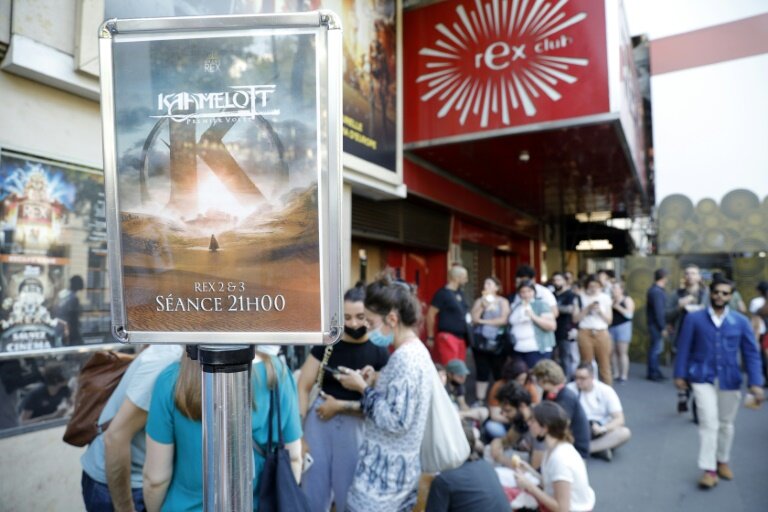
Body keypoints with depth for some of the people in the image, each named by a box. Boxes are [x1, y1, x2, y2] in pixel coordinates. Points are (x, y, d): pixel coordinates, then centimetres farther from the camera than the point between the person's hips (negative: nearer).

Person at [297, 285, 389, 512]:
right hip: (320, 422, 2)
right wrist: (298, 433, -10)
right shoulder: (327, 344, -3)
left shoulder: (379, 353, -6)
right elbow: (302, 387, -4)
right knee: (313, 493, 14)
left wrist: (341, 406, -11)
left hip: (357, 428, -1)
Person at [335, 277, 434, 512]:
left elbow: (395, 421, -26)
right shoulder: (418, 352, 8)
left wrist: (363, 388, -17)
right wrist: (376, 383, 4)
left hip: (385, 469, -9)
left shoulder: (404, 358, -22)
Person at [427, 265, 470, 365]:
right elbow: (430, 314, -14)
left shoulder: (459, 293, 13)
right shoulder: (443, 293, -12)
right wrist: (430, 337, -13)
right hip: (447, 338, -8)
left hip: (460, 337, 9)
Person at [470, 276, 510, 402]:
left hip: (497, 342, -2)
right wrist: (482, 307, -12)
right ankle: (480, 401, 10)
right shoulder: (479, 301, 9)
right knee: (482, 372, 4)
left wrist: (484, 321, -7)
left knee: (499, 373, 1)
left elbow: (504, 320, -10)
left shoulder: (503, 302, 2)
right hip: (480, 342, 2)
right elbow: (474, 320, 0)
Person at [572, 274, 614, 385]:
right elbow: (575, 319, -2)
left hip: (602, 334, 1)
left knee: (604, 366, 1)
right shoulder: (580, 298, 4)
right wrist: (588, 308, -12)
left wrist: (600, 311, -9)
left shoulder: (606, 298, 7)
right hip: (585, 334, -1)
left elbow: (609, 320, 7)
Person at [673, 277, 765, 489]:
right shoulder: (694, 318, -5)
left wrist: (755, 382, -8)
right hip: (703, 378, -2)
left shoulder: (741, 321, -1)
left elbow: (751, 353, 0)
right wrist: (680, 374, -2)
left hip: (730, 380, 2)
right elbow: (684, 348, -1)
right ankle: (709, 469, 2)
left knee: (726, 423, 16)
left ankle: (722, 461, 37)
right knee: (709, 422, -7)